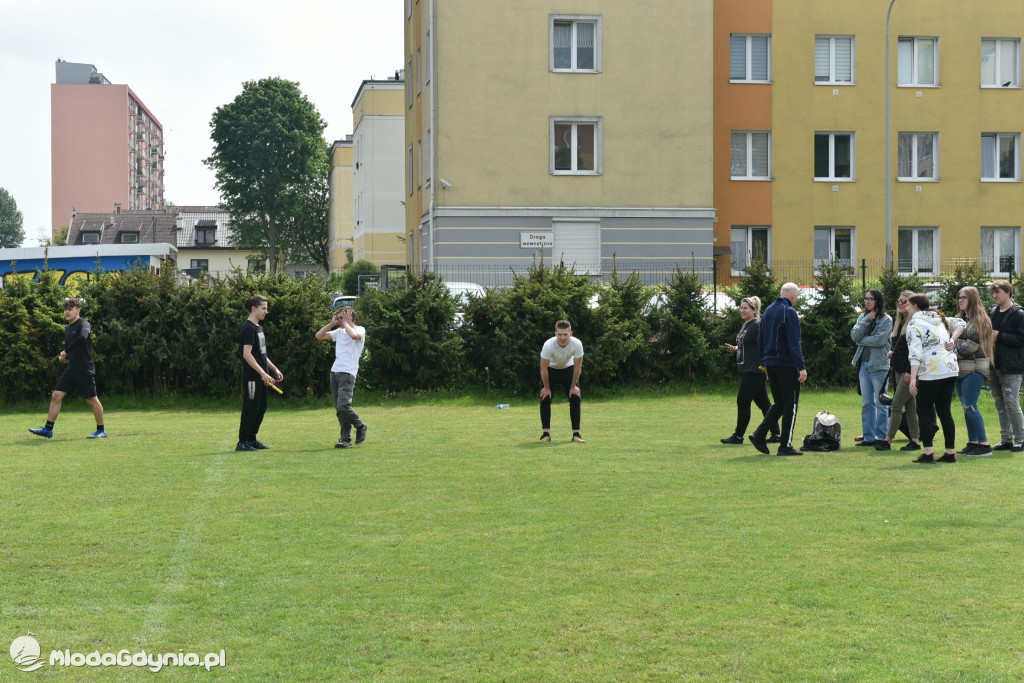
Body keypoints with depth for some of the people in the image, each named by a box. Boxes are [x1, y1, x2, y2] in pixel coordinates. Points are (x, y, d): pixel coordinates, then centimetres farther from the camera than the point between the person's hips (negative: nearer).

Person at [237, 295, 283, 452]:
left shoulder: (259, 327, 17)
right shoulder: (248, 328, -13)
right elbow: (247, 355, -20)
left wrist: (274, 369, 18)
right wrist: (263, 373, -22)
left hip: (261, 377, 10)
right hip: (252, 377, -10)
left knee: (261, 408, 12)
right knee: (251, 409, -6)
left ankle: (251, 439, 21)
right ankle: (242, 443, 0)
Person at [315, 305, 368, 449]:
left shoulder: (360, 330, 1)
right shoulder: (339, 332, 19)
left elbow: (354, 335, -23)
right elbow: (319, 336, 17)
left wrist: (345, 323, -8)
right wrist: (332, 323, 11)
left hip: (348, 373, -7)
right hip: (335, 372, 7)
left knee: (343, 406, -19)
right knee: (339, 409, 1)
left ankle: (361, 427, 6)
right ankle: (346, 440, 2)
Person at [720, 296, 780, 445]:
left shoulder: (758, 325, -13)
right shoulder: (745, 325, 16)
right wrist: (734, 349, 9)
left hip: (754, 371, -10)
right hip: (746, 371, 10)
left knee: (743, 401, -6)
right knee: (763, 402, 11)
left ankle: (738, 436, 0)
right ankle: (775, 434, 14)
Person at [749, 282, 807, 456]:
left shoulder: (768, 311, 13)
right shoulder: (790, 312, -12)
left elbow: (760, 341, 17)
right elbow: (794, 344, -18)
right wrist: (801, 367, -18)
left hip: (770, 362, 8)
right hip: (786, 364, -8)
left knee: (779, 403, 15)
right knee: (790, 405, 0)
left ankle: (759, 434, 0)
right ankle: (785, 445, 0)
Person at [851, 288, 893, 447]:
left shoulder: (886, 320, -5)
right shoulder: (863, 317, 12)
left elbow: (879, 340, -16)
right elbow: (854, 335, -2)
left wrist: (861, 339, -4)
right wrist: (866, 320, -11)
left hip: (879, 365, -6)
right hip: (863, 364, 6)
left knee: (880, 403, -2)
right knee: (866, 403, 9)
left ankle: (881, 437, 3)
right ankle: (869, 437, 14)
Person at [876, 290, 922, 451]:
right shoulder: (899, 321, 15)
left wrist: (910, 371, -20)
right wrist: (892, 353, 5)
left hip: (910, 370, -9)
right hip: (899, 370, 9)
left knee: (896, 406, -8)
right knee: (909, 406, 10)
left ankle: (888, 440, -4)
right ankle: (915, 440, 13)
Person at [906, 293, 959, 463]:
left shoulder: (915, 323, -5)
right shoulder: (940, 320, 20)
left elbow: (916, 352, -15)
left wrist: (913, 378, -20)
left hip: (931, 371, -7)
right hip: (950, 368, 7)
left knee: (924, 411, 0)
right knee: (944, 411, 11)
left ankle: (928, 453, -6)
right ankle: (951, 452, 9)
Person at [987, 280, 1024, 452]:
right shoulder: (992, 313, 14)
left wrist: (999, 336, -16)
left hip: (1010, 368, -7)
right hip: (994, 365, 7)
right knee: (1000, 405, 10)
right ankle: (1006, 439, 17)